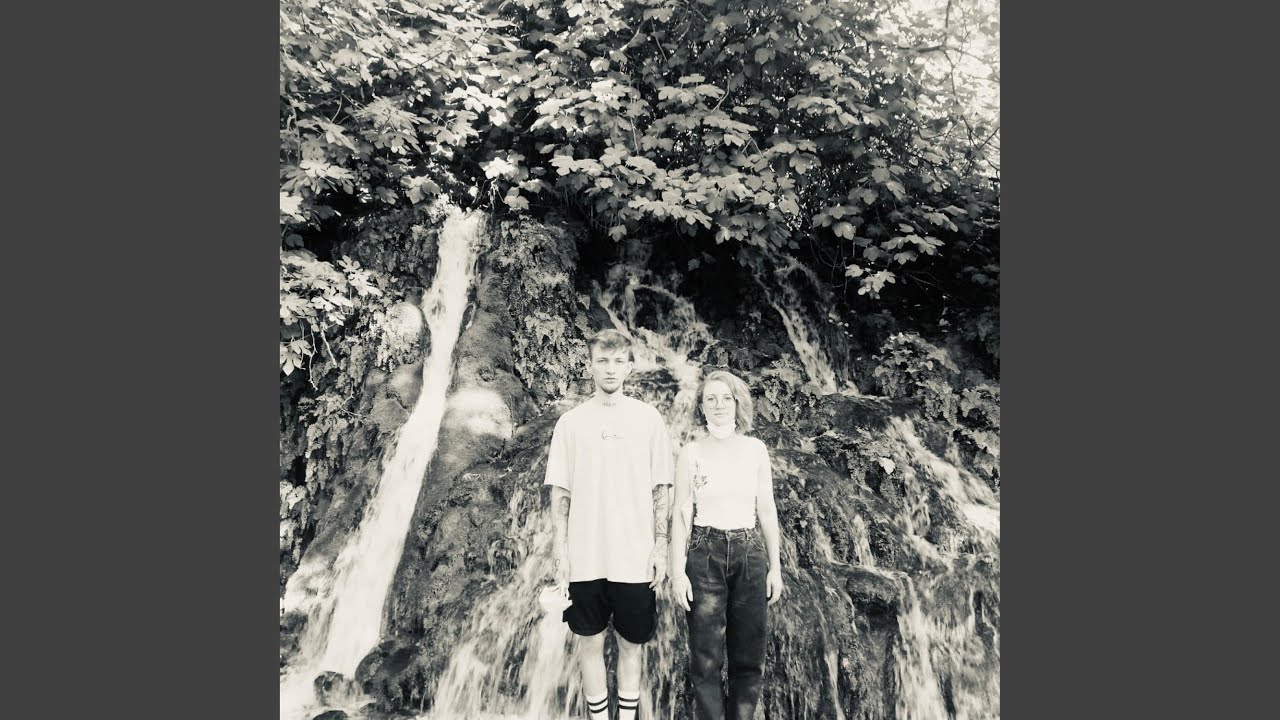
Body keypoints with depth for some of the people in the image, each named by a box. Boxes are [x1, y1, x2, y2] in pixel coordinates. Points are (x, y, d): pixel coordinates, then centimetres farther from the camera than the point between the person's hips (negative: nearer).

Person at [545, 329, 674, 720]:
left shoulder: (648, 418, 0)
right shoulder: (571, 421, 1)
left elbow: (661, 488, 2)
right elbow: (560, 491, 3)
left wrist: (661, 545, -3)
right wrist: (559, 549, -2)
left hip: (635, 557, 0)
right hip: (585, 558, 1)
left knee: (631, 644, 12)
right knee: (590, 643, 11)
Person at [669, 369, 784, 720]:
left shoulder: (755, 449, 4)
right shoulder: (691, 453, -3)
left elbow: (767, 510, 7)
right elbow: (681, 514, -3)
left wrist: (775, 566, 6)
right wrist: (677, 572, -7)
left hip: (750, 554, 2)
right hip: (705, 554, -2)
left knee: (749, 656, 9)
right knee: (706, 657, 4)